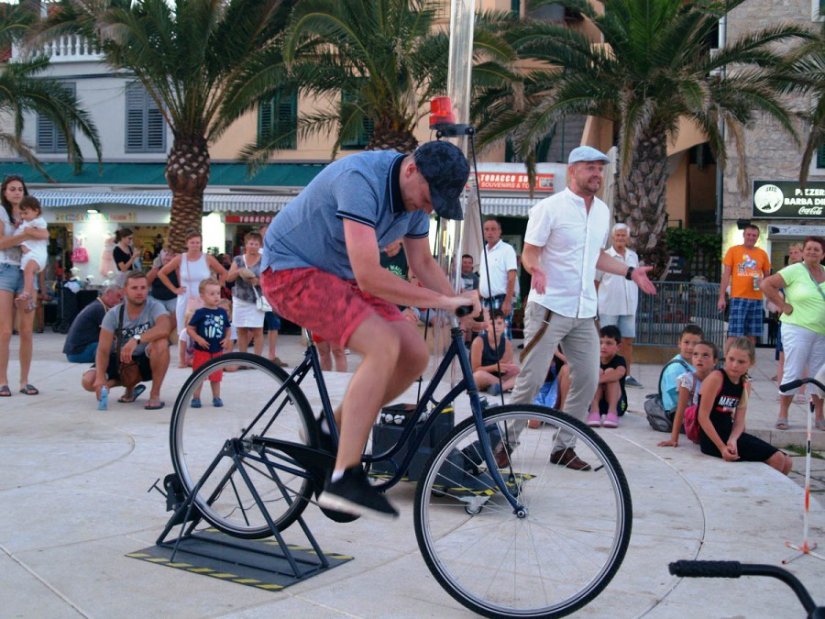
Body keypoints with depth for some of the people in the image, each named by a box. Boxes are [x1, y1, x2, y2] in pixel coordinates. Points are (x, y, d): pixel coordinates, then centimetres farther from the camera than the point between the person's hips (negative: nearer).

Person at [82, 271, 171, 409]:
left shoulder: (155, 307, -16)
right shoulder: (113, 314, -11)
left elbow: (164, 329, -39)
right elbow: (103, 350, -16)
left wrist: (136, 339, -51)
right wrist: (100, 377, -33)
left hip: (148, 360, -3)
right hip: (120, 360, 3)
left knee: (161, 343, -35)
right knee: (89, 381, -19)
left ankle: (155, 395, -21)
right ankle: (130, 385, 11)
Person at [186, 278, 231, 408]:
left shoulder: (223, 312, 2)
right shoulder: (200, 313, -10)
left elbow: (227, 329, 12)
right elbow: (189, 329, -8)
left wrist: (227, 339, -5)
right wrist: (198, 339, -20)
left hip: (218, 351, 3)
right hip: (202, 351, -3)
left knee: (216, 376, 13)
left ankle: (216, 397, 23)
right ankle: (196, 398, 13)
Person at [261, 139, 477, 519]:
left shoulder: (416, 194, -2)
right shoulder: (362, 179, -29)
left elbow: (423, 264, 12)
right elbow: (369, 277, -34)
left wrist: (460, 303, -3)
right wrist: (442, 301, -28)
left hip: (340, 275, 9)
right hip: (292, 270, -9)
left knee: (415, 355, -5)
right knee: (384, 346, -28)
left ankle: (333, 430, 13)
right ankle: (343, 479, -26)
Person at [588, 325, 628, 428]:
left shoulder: (619, 361, -11)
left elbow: (619, 372, -35)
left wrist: (599, 379, -49)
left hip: (617, 403, -1)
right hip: (595, 402, 2)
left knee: (610, 371, -22)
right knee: (598, 371, -22)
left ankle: (612, 411, -30)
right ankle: (594, 410, -34)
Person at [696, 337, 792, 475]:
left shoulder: (743, 384, 9)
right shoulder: (716, 378, -14)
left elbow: (739, 421, 2)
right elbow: (703, 416, -17)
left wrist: (733, 440, -20)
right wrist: (721, 447, -22)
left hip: (729, 434, 8)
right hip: (713, 438, -8)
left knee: (785, 462, 7)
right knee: (776, 459, -12)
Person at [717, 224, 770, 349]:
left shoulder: (762, 254, 11)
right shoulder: (733, 251, 3)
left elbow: (767, 276, 20)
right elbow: (726, 275, 1)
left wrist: (763, 282, -5)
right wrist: (722, 297, -6)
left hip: (756, 299, 4)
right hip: (738, 298, -4)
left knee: (752, 335, 6)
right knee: (734, 335, -9)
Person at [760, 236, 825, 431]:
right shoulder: (795, 271, -8)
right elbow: (766, 284, -12)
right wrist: (784, 306, -12)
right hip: (797, 329, -5)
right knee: (793, 373, -3)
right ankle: (782, 416, 6)